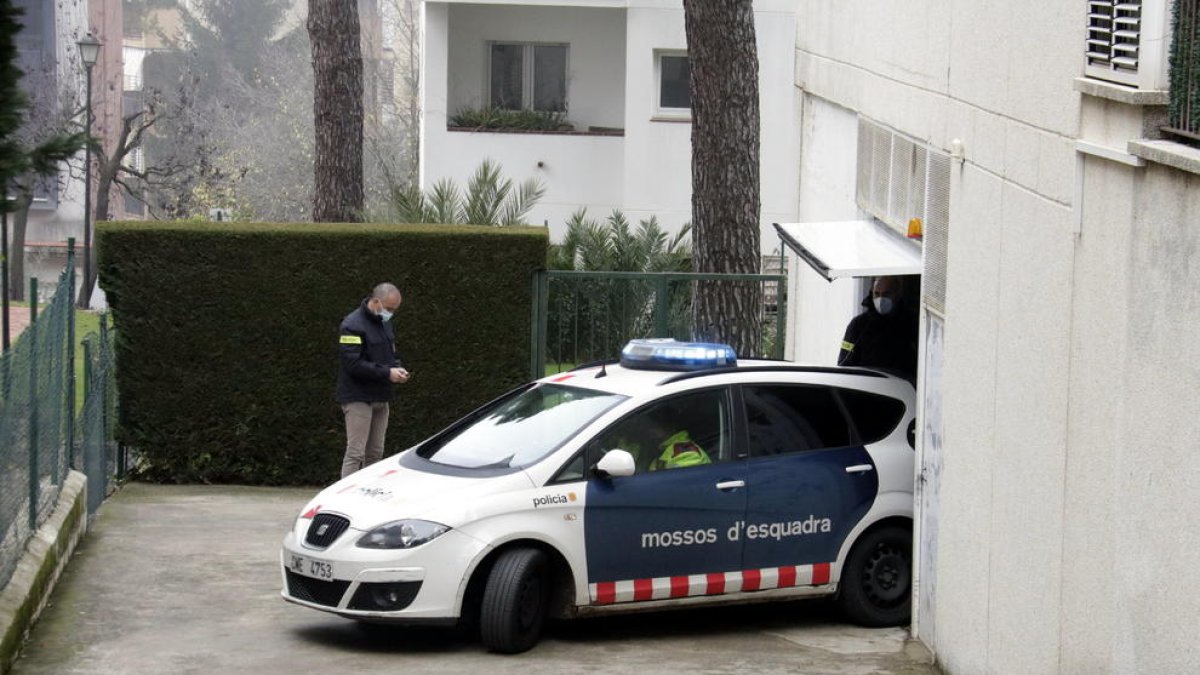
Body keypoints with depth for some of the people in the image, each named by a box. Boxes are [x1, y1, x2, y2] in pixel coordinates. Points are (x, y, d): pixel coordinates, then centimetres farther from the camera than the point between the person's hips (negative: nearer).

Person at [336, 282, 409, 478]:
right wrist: (387, 373, -22)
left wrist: (397, 368, 3)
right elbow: (353, 364, -21)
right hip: (358, 398, -9)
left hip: (380, 399, 9)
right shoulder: (352, 326, -14)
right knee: (355, 453, -11)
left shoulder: (384, 323, 14)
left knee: (375, 454, 10)